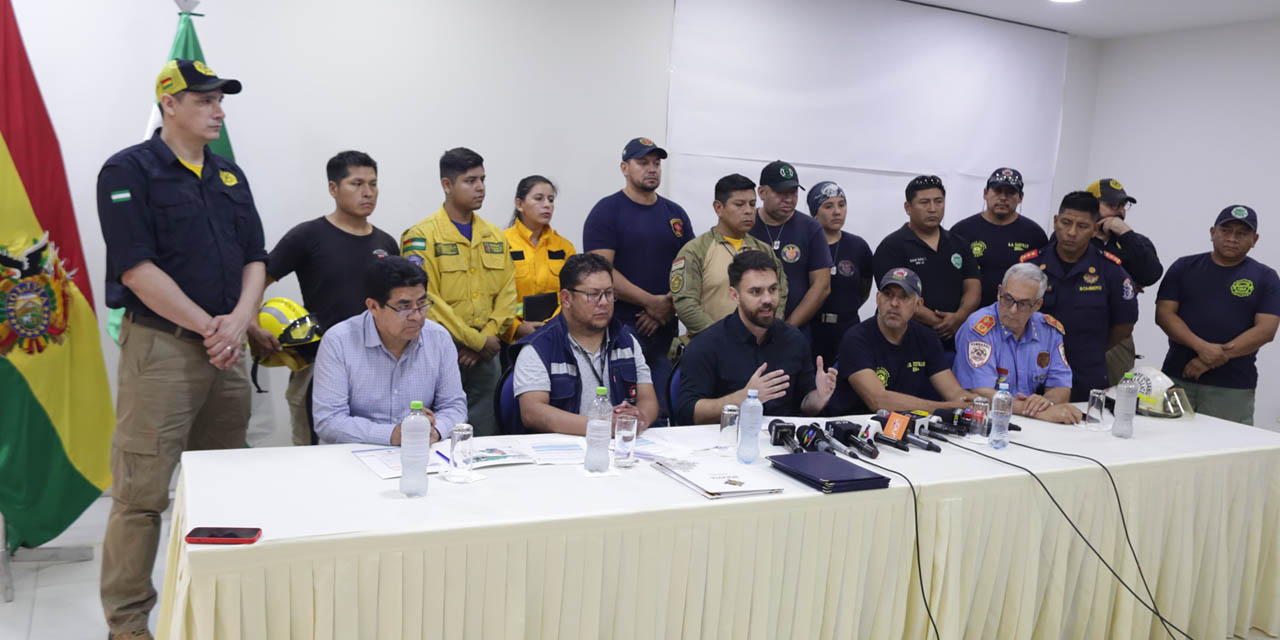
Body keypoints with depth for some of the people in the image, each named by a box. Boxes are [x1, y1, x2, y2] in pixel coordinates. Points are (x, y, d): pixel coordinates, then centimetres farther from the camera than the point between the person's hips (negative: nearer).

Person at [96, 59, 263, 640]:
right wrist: (207, 328, -13)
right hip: (160, 346, -6)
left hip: (226, 350, 6)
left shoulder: (230, 177, 15)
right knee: (143, 492, -3)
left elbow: (255, 258, 11)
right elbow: (136, 268, -13)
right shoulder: (129, 171, -5)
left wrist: (239, 320, -7)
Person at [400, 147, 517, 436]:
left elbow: (507, 293, 10)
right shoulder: (421, 236, -6)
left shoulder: (495, 236, 13)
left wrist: (488, 336, -5)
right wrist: (476, 340, -12)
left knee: (487, 441, 9)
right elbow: (425, 299, -13)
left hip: (486, 357, 5)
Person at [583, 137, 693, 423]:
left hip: (665, 330, 5)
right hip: (619, 327, -5)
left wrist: (669, 307, -4)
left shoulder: (675, 214, 15)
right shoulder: (606, 211, -1)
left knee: (661, 413, 6)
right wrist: (652, 302, -13)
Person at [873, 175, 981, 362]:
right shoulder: (891, 247, -3)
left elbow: (973, 288, 9)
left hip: (955, 344, 5)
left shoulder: (959, 245, 16)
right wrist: (940, 324, -17)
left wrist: (959, 317, -12)